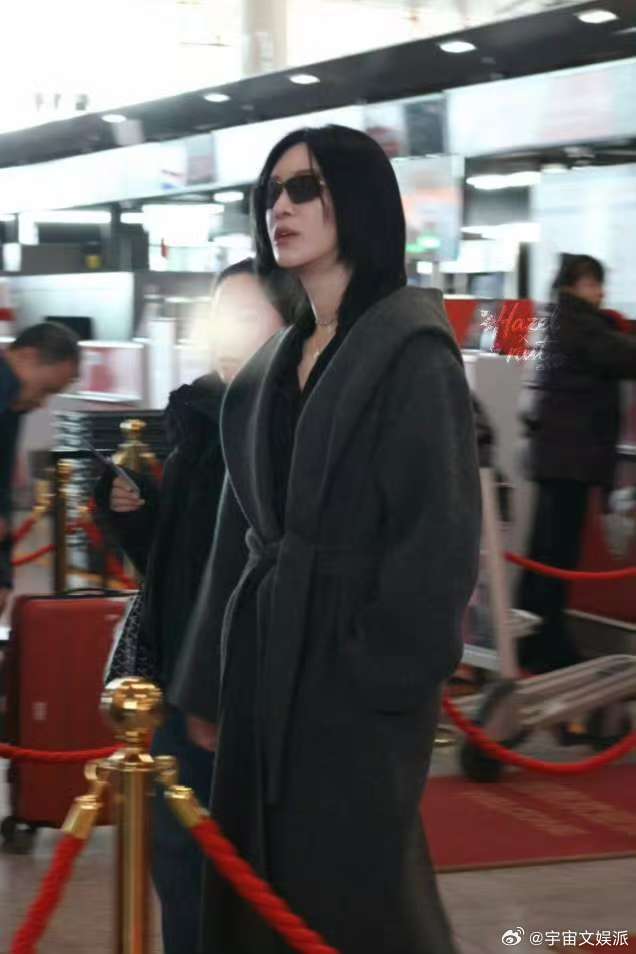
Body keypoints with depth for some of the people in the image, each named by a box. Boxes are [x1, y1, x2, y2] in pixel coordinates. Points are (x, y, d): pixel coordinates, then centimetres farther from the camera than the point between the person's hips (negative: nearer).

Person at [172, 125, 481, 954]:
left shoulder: (411, 351, -11)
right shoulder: (275, 363, 12)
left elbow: (440, 533, -15)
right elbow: (242, 527, 14)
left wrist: (388, 675, -17)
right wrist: (207, 681, 12)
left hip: (354, 669, -7)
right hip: (266, 655, 7)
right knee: (258, 884, 11)